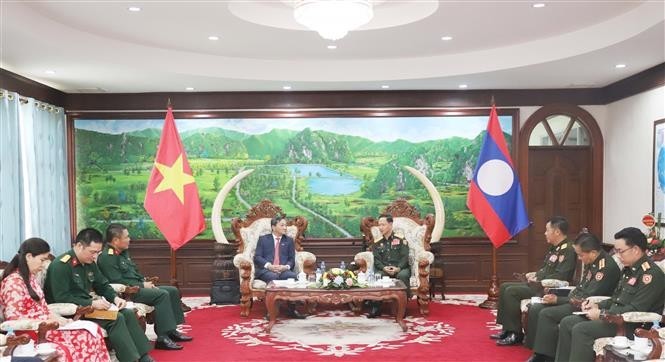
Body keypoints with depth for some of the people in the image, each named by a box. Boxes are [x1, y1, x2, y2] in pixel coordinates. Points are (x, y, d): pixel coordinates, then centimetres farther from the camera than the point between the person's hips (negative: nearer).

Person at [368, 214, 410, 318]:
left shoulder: (400, 239, 7)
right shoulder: (377, 243, 16)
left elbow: (405, 257, -2)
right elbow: (376, 260, 6)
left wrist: (398, 268, -21)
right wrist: (384, 268, -16)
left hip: (400, 268, -2)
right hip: (384, 269, 2)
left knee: (403, 275, -37)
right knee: (376, 276, -32)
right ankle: (375, 307, -22)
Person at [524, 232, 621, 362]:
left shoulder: (607, 267, -21)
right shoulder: (591, 263, 7)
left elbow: (588, 298, -22)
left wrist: (558, 300, -17)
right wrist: (557, 297, 1)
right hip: (578, 301, 10)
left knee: (546, 314, -22)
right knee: (535, 309, -2)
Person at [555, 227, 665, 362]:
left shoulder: (651, 274, -17)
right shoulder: (630, 269, 14)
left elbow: (636, 310, -24)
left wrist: (602, 314, -20)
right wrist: (598, 306, 7)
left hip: (633, 325, -10)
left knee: (581, 330, -25)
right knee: (567, 322, 0)